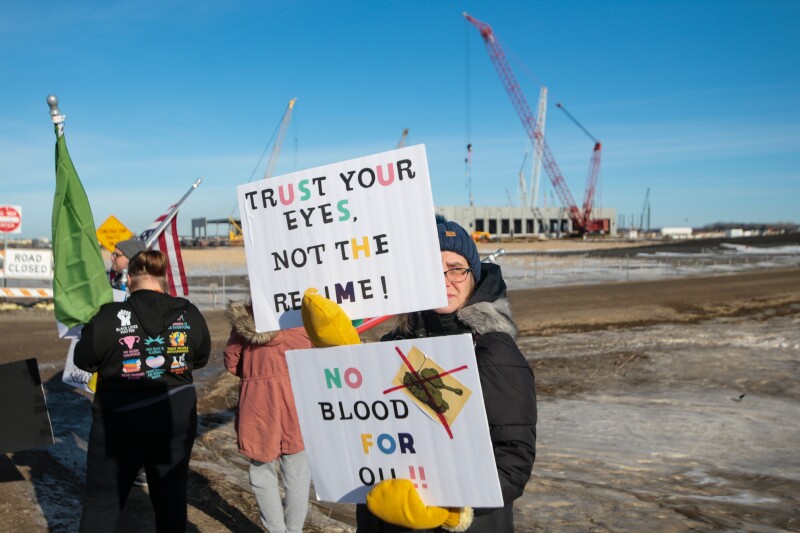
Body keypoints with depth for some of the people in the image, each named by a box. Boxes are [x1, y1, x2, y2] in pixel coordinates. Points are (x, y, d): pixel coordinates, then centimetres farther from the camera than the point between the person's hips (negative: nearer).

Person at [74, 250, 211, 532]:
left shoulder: (109, 317, -15)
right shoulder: (190, 315, -5)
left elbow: (84, 360, -2)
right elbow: (200, 359, 9)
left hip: (120, 420, -2)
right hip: (176, 416, 3)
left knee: (102, 501, 13)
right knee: (171, 495, 16)